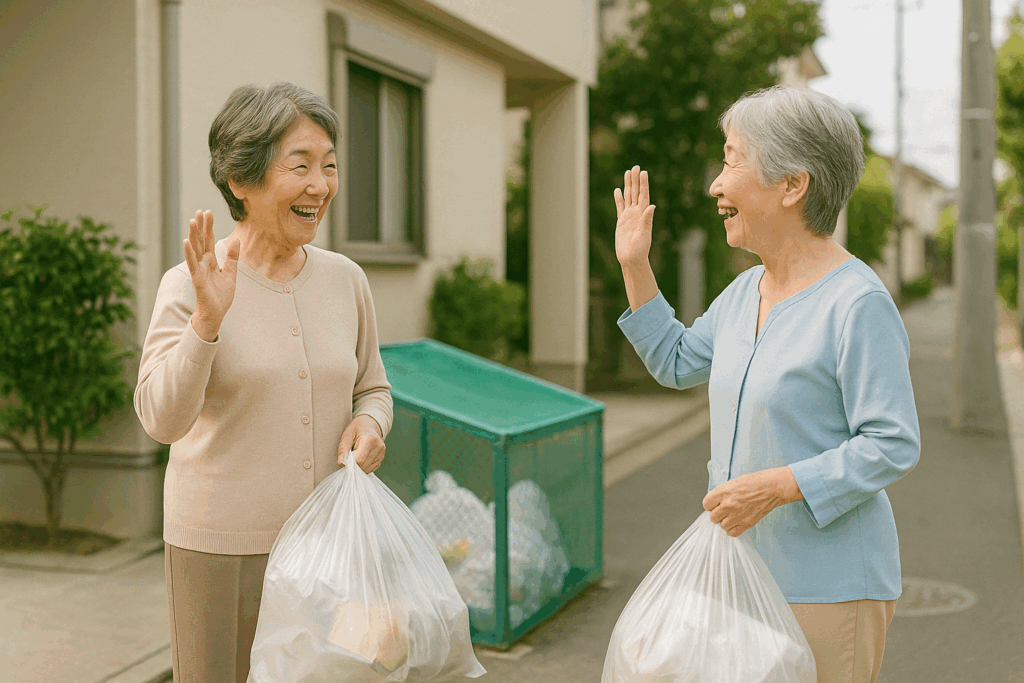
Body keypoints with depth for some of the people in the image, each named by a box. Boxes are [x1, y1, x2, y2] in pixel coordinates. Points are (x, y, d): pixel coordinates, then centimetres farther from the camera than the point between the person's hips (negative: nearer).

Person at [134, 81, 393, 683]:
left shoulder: (345, 280, 3)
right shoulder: (189, 287, -8)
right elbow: (162, 419, -18)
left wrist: (368, 424, -7)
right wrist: (207, 320, -30)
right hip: (222, 548, -3)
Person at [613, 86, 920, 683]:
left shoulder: (859, 303, -18)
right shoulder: (746, 291, 7)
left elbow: (894, 445, -18)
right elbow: (677, 364, 21)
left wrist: (775, 487, -24)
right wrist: (634, 266, 13)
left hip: (827, 587, -8)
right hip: (745, 570, 8)